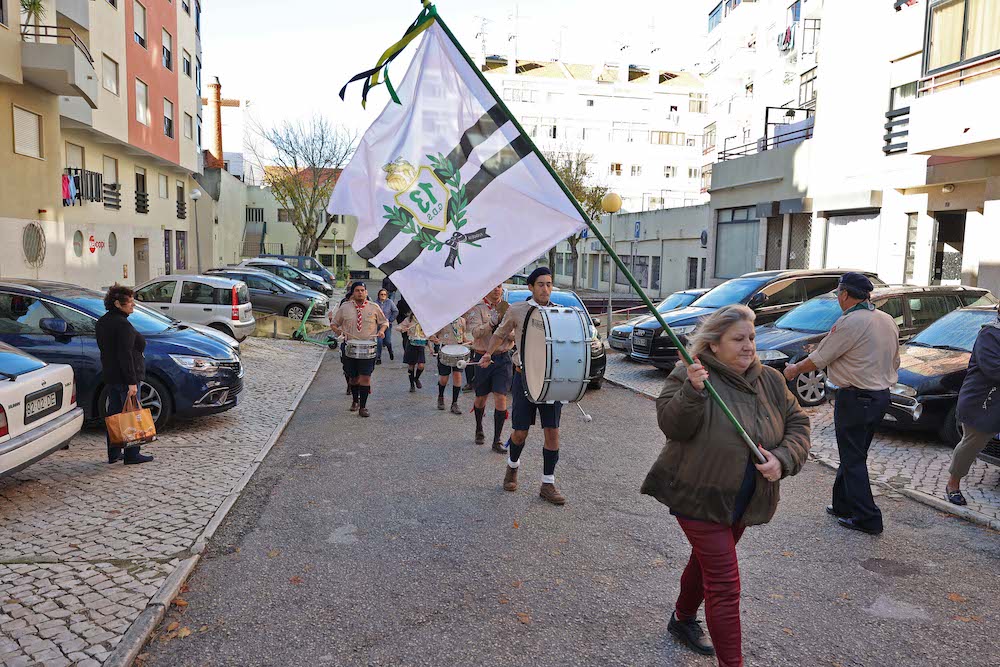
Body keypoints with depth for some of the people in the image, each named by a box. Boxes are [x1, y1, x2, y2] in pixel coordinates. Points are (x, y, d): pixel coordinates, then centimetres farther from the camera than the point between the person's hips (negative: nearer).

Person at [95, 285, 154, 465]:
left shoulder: (102, 322, 12)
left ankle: (113, 453, 21)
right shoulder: (122, 324, -19)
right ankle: (132, 455, 3)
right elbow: (125, 355, -23)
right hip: (124, 377, -10)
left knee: (114, 413, 14)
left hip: (110, 376, 10)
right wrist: (132, 382, -24)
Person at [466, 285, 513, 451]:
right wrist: (493, 321, -29)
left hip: (503, 359, 1)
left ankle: (497, 441, -2)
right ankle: (479, 430, 39)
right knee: (481, 398, 13)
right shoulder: (477, 308, -2)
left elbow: (515, 336, 0)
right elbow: (475, 332, -17)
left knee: (501, 398, -8)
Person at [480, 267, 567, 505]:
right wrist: (488, 353, -1)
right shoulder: (517, 311, 0)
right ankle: (513, 467, 36)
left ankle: (548, 485, 10)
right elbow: (500, 334, 13)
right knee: (520, 432, 5)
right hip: (525, 377, -1)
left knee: (552, 432, -2)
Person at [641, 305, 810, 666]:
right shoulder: (687, 376, -16)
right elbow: (670, 425, -25)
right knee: (725, 584, -5)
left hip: (744, 502, 7)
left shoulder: (770, 380, 1)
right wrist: (693, 390, -41)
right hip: (700, 498, -6)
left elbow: (797, 423, 4)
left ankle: (683, 619, 49)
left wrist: (783, 458, -14)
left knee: (707, 561, 26)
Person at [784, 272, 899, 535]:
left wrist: (794, 369, 6)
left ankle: (867, 518, 5)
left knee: (853, 459, 1)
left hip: (856, 399, -9)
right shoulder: (888, 320, 8)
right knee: (853, 455, 18)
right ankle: (843, 505, 27)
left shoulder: (850, 322, -18)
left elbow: (819, 358, -11)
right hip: (882, 395, 9)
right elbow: (895, 362, 15)